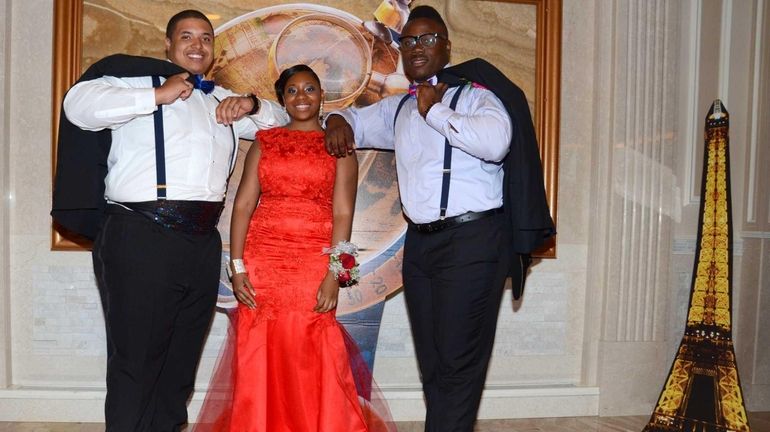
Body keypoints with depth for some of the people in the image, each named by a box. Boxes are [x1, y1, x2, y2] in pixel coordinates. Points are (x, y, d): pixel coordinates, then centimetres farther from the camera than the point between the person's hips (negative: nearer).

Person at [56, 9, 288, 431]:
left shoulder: (219, 99, 22)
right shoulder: (138, 79, 4)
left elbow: (278, 121, 29)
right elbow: (78, 103, -12)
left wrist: (252, 105, 8)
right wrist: (157, 96, -12)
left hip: (202, 242, 6)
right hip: (142, 238, -6)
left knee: (181, 361, 14)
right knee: (136, 361, 0)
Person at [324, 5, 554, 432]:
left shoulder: (474, 93, -5)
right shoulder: (398, 109, 17)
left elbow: (495, 141, -24)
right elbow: (355, 118, 33)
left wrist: (435, 111, -13)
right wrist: (338, 124, 9)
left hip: (471, 240, -7)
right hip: (419, 242, 7)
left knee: (457, 360, -4)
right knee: (430, 360, 14)